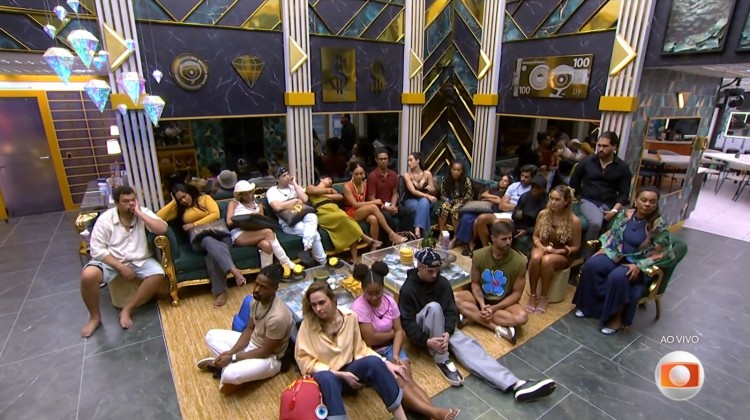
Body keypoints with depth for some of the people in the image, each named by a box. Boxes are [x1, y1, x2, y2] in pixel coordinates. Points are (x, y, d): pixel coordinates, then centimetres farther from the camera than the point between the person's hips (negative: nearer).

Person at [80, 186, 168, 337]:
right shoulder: (105, 219, -9)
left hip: (139, 260, 1)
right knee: (88, 275, -28)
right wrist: (121, 267, -19)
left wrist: (140, 214, -21)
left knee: (158, 275, -27)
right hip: (111, 260, 0)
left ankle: (127, 310, -10)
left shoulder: (143, 212, -5)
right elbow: (97, 249, -11)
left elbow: (162, 229, -18)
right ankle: (95, 317, -4)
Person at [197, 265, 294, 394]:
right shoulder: (256, 300, -10)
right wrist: (230, 352, -11)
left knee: (230, 374, -32)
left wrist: (232, 357, -20)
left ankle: (224, 368, 2)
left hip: (269, 358, -8)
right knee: (211, 335, 8)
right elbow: (249, 329, 2)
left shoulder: (277, 317, -35)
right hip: (252, 342, 8)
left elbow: (265, 352, -25)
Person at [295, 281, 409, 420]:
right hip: (327, 376, -2)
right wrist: (340, 374, -18)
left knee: (373, 362, -29)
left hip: (349, 370, 2)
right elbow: (304, 359, -11)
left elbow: (359, 348, 4)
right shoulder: (307, 325, -13)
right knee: (324, 378, -38)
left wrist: (385, 362, -9)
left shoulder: (350, 316, -5)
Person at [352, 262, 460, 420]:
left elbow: (399, 331, -2)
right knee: (398, 383, -28)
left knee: (409, 380, -22)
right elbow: (370, 339, -20)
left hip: (391, 347, 5)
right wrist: (392, 332, -6)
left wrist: (395, 355, -18)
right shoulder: (359, 307, -18)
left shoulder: (389, 301, -2)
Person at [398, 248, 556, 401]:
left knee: (467, 344, -23)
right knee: (433, 306, -35)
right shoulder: (408, 289, -16)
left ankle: (515, 384, -36)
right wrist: (426, 341, -30)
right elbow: (407, 322, -17)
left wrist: (447, 333, -23)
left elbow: (451, 311, -4)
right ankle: (441, 361, -21)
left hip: (442, 327, 4)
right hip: (422, 331, -4)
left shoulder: (443, 283, -2)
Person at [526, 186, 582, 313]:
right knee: (535, 258, -34)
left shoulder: (574, 221, -15)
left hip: (563, 254, -2)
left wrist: (557, 251, -20)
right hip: (543, 248, 2)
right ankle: (533, 295, -18)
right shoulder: (543, 214, -7)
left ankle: (544, 296, -15)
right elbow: (535, 236, 4)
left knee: (547, 260, -36)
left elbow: (576, 247, -6)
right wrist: (541, 246, -16)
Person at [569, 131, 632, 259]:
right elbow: (573, 183, 14)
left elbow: (624, 193, 3)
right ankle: (585, 258, -21)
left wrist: (614, 210, -13)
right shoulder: (587, 162, 5)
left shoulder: (622, 167, 5)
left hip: (609, 204, 2)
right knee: (595, 222, -35)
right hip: (588, 201, -2)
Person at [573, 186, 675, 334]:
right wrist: (603, 248, -2)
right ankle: (589, 304, -3)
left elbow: (664, 253, -12)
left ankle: (616, 318, -13)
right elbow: (612, 234, 12)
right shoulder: (626, 215, -2)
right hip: (617, 255, 5)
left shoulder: (658, 225, -15)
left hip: (638, 264, -4)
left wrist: (639, 266, -20)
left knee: (617, 277, -33)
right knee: (591, 265, -21)